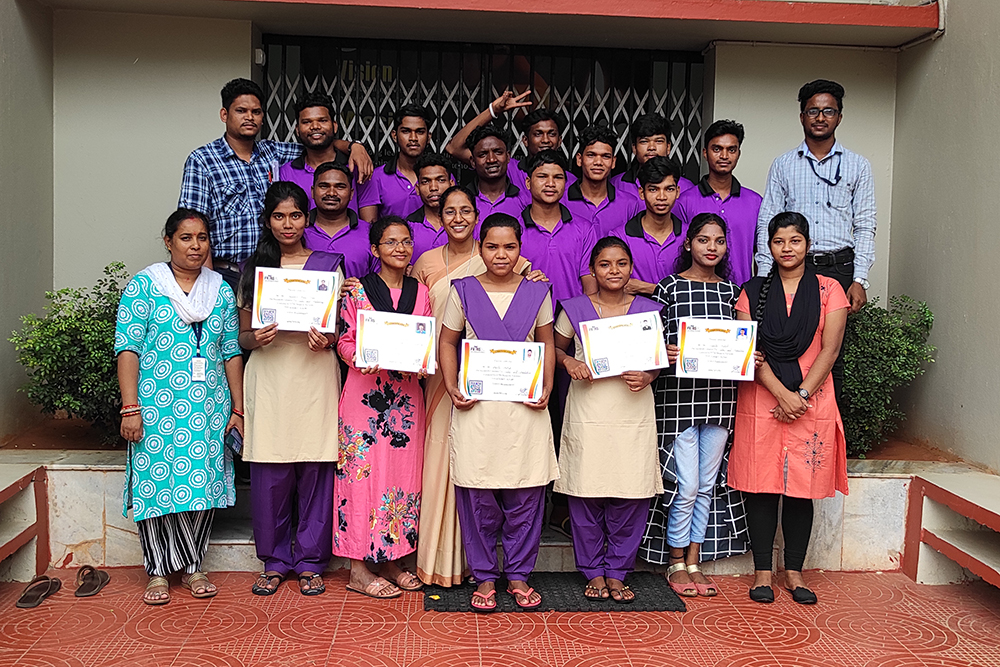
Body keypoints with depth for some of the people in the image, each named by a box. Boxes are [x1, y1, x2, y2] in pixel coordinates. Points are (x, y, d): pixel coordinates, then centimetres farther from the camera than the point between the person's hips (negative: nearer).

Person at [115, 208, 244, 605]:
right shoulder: (144, 285, 0)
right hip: (157, 407, -3)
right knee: (157, 483, -1)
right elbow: (128, 348, -5)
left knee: (203, 482, 4)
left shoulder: (221, 290, 11)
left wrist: (238, 409, 8)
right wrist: (130, 407, -13)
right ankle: (159, 572, 15)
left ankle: (192, 567, 19)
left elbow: (231, 353, 11)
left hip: (209, 408, 3)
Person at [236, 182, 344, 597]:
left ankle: (310, 561, 13)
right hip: (268, 374, 1)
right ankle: (274, 561, 16)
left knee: (315, 468, 0)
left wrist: (326, 338, -11)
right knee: (269, 473, 1)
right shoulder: (255, 268, 12)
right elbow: (242, 336, 12)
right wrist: (256, 337, -10)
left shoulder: (328, 265, 9)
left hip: (315, 374, -1)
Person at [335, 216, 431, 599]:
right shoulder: (357, 291, 1)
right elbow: (345, 341, 0)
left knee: (403, 473, 6)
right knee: (363, 472, -3)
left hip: (406, 393, 4)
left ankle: (391, 560, 19)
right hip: (365, 392, -4)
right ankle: (359, 570, 5)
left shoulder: (421, 292, 10)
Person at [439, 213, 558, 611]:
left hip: (526, 406, 1)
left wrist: (546, 388, -3)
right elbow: (447, 343, 8)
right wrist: (452, 388, -6)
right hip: (476, 407, -1)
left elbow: (546, 344, 12)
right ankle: (484, 577, 19)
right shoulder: (463, 291, 4)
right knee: (477, 499, 4)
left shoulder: (536, 292, 6)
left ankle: (518, 574, 21)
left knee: (525, 497, 5)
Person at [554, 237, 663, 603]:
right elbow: (555, 348, 15)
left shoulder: (649, 311, 7)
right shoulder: (574, 309, 4)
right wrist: (568, 362, -5)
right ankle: (593, 572, 19)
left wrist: (647, 377, -8)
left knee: (631, 495, 1)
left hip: (634, 412, 1)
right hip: (587, 411, 0)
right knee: (585, 493, 2)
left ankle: (617, 572, 19)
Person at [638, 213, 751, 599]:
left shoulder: (731, 290, 11)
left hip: (719, 396, 5)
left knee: (708, 483, 10)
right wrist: (665, 353, -23)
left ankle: (694, 561, 23)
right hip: (679, 396, -4)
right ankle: (675, 563, 15)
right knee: (686, 485, -4)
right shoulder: (670, 287, -2)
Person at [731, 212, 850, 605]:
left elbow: (829, 349, -1)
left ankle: (794, 571, 18)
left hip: (811, 401, 0)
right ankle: (762, 572, 12)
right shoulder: (753, 292, 7)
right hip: (761, 401, 0)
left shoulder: (828, 290, 6)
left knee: (802, 488, 5)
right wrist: (782, 394, -14)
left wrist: (802, 394, -11)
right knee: (761, 487, 1)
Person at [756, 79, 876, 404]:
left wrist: (859, 280, -4)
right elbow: (767, 223, 8)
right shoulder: (783, 165, 12)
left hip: (838, 267, 0)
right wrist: (765, 277, -3)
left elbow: (865, 227, 8)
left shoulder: (857, 166, 12)